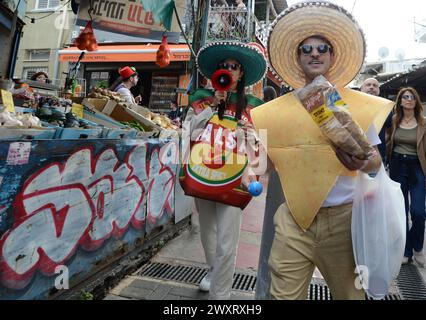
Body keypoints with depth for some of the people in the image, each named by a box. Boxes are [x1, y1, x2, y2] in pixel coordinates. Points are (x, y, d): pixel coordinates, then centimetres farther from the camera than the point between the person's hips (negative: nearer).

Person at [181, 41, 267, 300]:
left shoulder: (250, 106, 3)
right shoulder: (202, 99, 7)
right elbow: (191, 133, -4)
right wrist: (213, 104, -7)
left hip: (232, 180, -3)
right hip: (203, 176, 3)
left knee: (226, 245, -5)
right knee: (207, 232, 22)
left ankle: (220, 294, 12)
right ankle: (213, 272, 47)